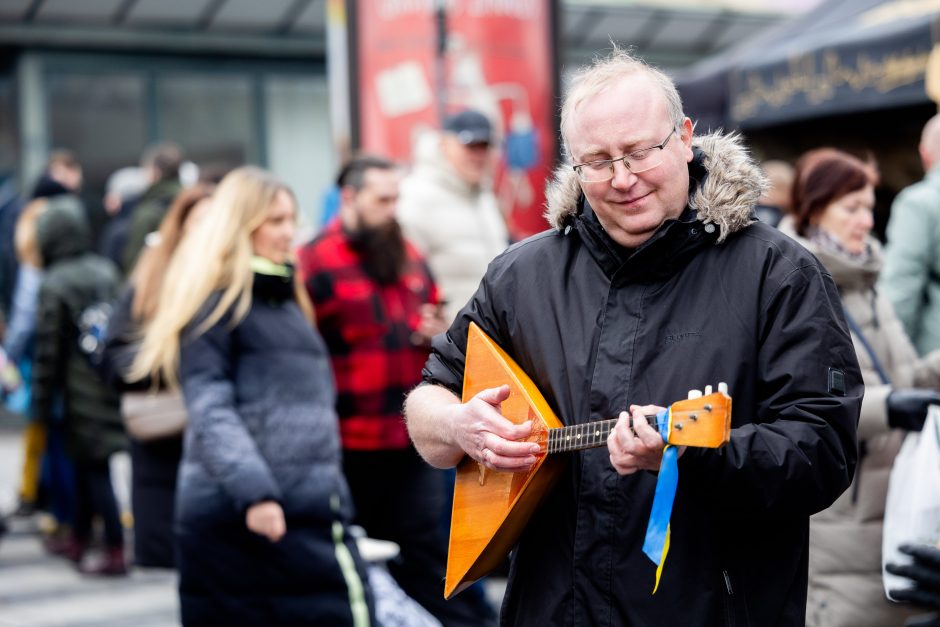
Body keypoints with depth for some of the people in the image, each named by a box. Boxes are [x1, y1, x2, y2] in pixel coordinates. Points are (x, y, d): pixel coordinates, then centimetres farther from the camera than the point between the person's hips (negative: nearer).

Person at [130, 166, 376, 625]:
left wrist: (333, 491, 25)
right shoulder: (215, 300, -4)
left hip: (308, 509, 8)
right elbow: (209, 410, -13)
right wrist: (253, 492, -24)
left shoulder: (285, 299, 22)